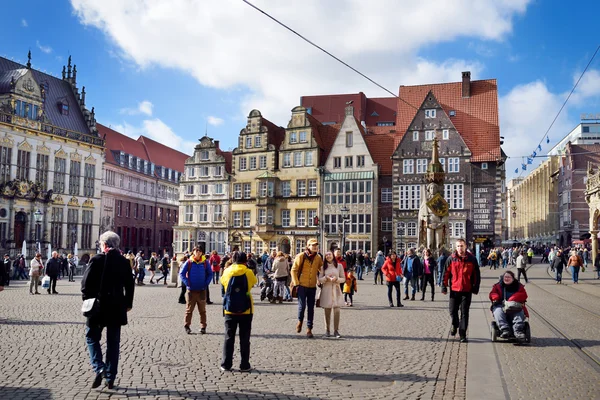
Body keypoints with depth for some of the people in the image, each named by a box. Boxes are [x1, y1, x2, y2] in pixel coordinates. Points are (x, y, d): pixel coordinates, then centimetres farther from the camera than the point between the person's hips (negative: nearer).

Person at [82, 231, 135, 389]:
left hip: (97, 306, -3)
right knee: (113, 342, 10)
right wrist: (128, 303, 15)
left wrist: (87, 300, 4)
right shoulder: (124, 262, 2)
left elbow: (86, 283, -9)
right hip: (117, 308, 3)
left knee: (92, 337, 12)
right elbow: (130, 285, 5)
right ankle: (110, 378, 13)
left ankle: (99, 368, -7)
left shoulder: (96, 260, -9)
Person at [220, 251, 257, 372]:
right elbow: (254, 282, 8)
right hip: (245, 310, -1)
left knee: (229, 337, 9)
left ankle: (226, 364, 11)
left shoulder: (227, 272, -2)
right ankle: (244, 365, 8)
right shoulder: (248, 272, -6)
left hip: (230, 310, 1)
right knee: (244, 339, 5)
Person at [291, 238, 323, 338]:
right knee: (302, 306, -9)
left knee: (311, 308, 5)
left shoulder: (318, 258, 5)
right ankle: (300, 321, 21)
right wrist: (296, 283, -10)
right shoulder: (301, 256, -7)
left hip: (312, 287, 4)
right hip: (302, 285, -4)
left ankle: (309, 329, 13)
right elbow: (294, 270, -5)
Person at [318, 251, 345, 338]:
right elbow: (320, 279, 2)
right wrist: (326, 278, -16)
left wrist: (336, 279, -14)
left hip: (336, 290, -1)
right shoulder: (323, 267, 6)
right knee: (327, 311, 3)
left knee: (337, 310, -8)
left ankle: (336, 330, -1)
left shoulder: (339, 266, 4)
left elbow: (343, 279, 4)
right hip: (326, 290, 1)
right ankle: (327, 330, 13)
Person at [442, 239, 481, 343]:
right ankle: (455, 325, 35)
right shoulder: (451, 259, 0)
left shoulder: (472, 259, -1)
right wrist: (444, 286, -1)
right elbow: (446, 273, 2)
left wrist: (475, 287, -1)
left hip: (467, 290, -1)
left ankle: (462, 334, 10)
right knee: (453, 310, 6)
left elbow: (477, 274, 3)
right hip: (454, 289, 1)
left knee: (464, 312, 3)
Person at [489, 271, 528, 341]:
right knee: (498, 311, -34)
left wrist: (511, 299, -16)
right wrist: (496, 299, -16)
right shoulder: (498, 286, 20)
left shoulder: (518, 286, 16)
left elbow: (523, 295, 0)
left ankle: (518, 330, -50)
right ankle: (504, 329, -49)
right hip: (500, 305, 0)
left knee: (519, 312, -34)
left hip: (515, 307, 0)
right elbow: (492, 294, 10)